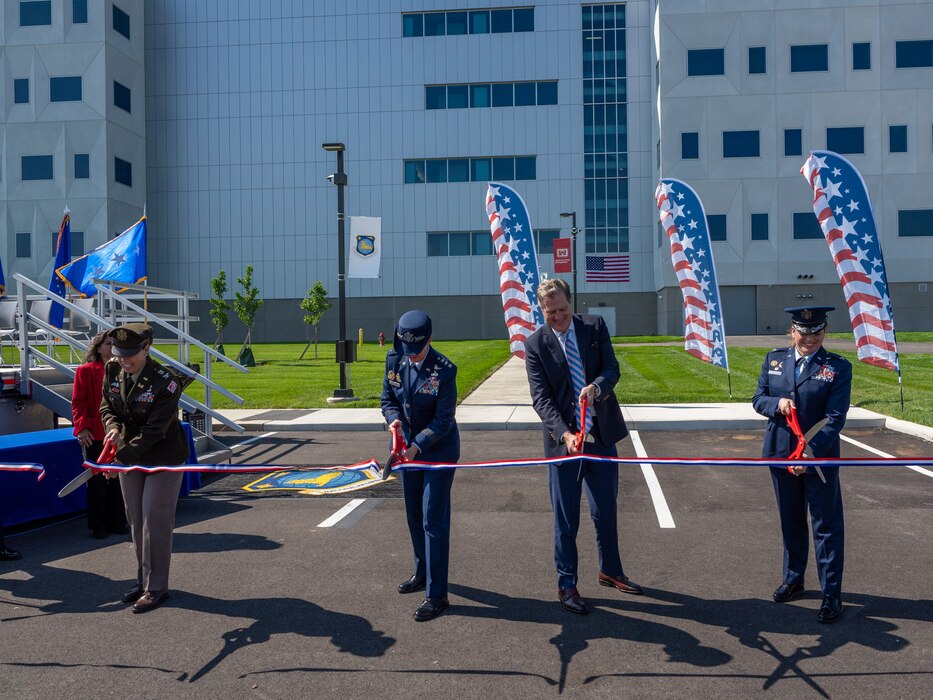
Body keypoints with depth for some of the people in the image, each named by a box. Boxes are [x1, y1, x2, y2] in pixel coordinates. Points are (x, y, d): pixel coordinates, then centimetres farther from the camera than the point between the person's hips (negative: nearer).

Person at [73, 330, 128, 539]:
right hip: (95, 435, -4)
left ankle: (117, 522, 21)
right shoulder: (86, 371, -3)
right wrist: (82, 427, -15)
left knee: (118, 479, 10)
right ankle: (98, 526, 16)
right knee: (97, 481, 5)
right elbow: (78, 402, -6)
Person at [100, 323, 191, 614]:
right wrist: (112, 426, -15)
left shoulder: (165, 382, -25)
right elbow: (106, 406, 7)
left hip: (163, 458, -6)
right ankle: (143, 580, 28)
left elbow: (154, 431, -25)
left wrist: (120, 456, -29)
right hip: (130, 454, 7)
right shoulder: (112, 370, -6)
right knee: (136, 521, 14)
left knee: (155, 521, -3)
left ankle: (156, 587, 9)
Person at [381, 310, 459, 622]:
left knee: (433, 520, -5)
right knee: (414, 515, 18)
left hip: (438, 449, -6)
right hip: (408, 447, 6)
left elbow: (443, 421, -20)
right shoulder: (394, 360, -6)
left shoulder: (444, 370, -22)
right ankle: (423, 572, 38)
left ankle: (436, 594, 2)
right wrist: (394, 419, -17)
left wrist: (418, 445, -31)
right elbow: (387, 399, 4)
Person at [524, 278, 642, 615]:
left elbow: (612, 368, -5)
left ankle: (610, 571, 38)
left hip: (602, 435, 3)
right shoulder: (535, 344, -8)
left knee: (606, 511, 17)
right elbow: (541, 398, -12)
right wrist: (564, 434, -27)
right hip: (562, 440, -3)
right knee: (565, 520, 6)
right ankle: (566, 585, 22)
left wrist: (596, 386, -28)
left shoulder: (595, 326, 0)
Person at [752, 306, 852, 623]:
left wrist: (810, 453, -24)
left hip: (820, 458, -4)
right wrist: (777, 403, -17)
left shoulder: (838, 368, -8)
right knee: (791, 522, 18)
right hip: (781, 454, 4)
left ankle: (831, 594, 14)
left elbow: (835, 419, -14)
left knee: (827, 526, 3)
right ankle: (793, 579, 35)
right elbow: (758, 399, 7)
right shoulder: (774, 359, 3)